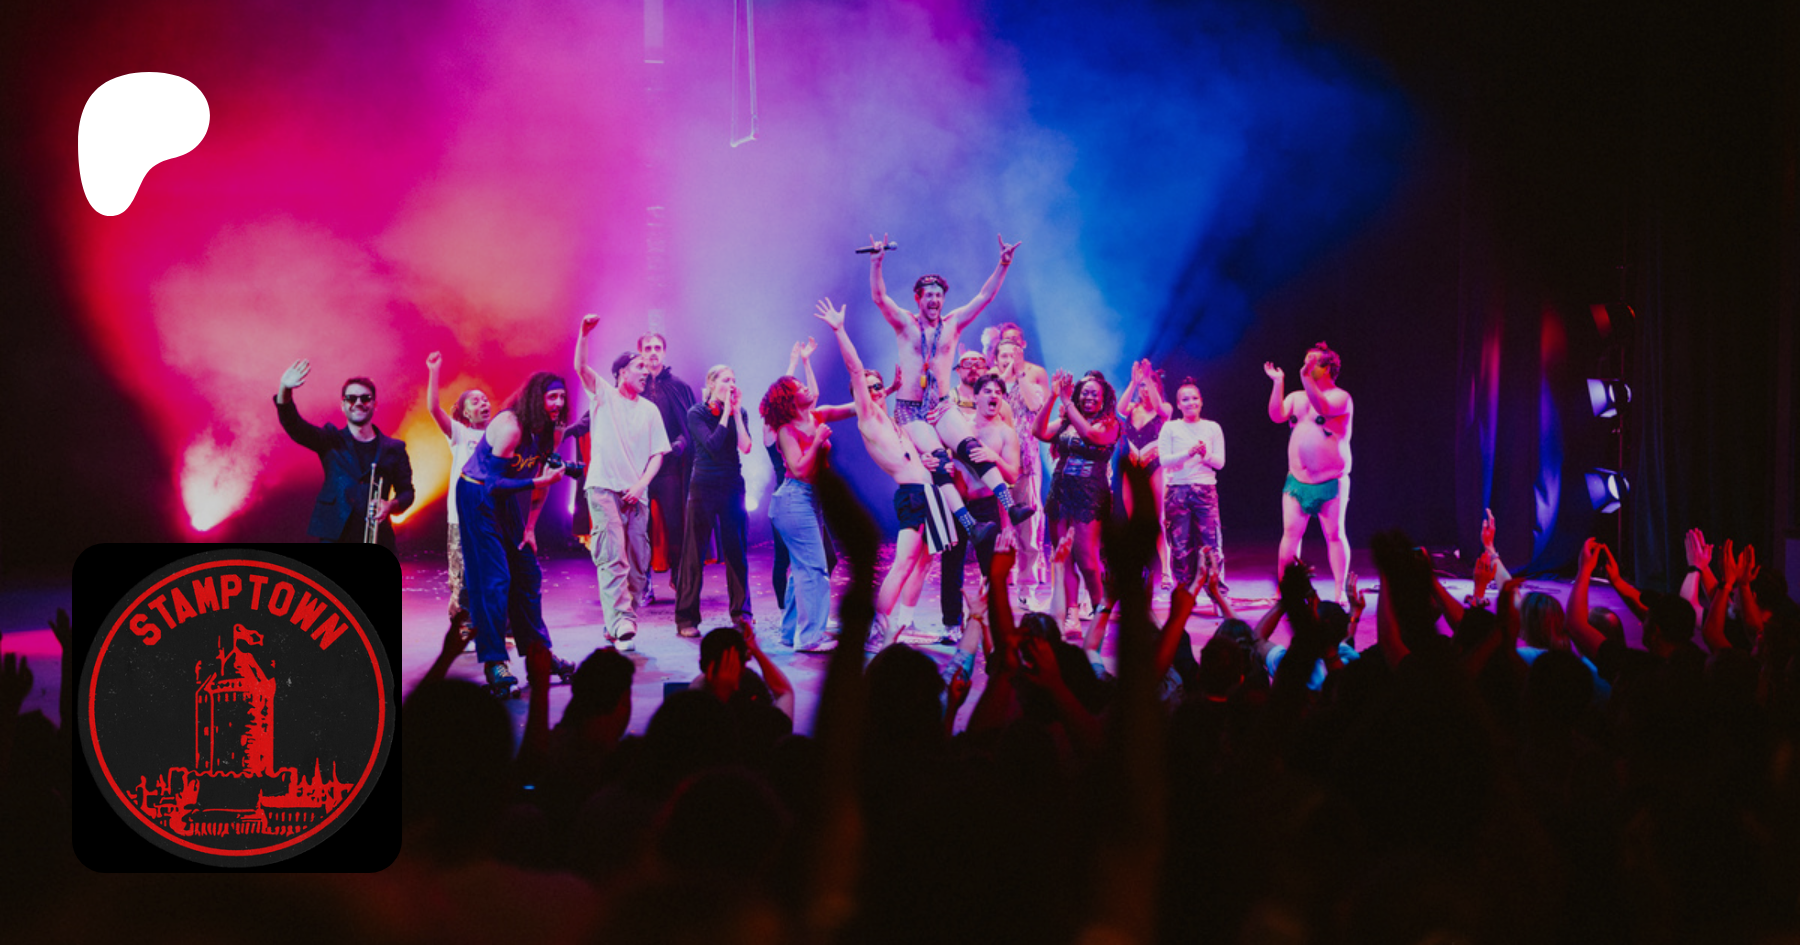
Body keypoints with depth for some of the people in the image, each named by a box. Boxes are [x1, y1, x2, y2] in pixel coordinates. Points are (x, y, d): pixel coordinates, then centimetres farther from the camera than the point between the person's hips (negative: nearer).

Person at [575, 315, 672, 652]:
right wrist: (584, 333, -28)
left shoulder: (649, 410, 14)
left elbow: (658, 454, 11)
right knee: (612, 558, -16)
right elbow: (581, 367, -11)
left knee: (637, 562, 2)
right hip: (604, 488, -4)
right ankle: (621, 625, -26)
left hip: (636, 494, 4)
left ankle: (620, 623, 12)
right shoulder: (603, 394, 5)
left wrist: (641, 484, -5)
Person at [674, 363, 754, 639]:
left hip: (733, 486, 3)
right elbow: (713, 445, -18)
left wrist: (736, 412, -11)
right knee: (694, 553, -1)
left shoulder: (739, 413, 6)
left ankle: (741, 613, 14)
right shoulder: (696, 413, -5)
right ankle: (686, 618, 3)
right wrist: (725, 413, -14)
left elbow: (745, 446, -9)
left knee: (736, 550, 5)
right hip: (704, 486, -3)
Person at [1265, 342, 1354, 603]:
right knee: (1290, 533, -1)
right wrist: (1279, 382, -9)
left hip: (1330, 481, -5)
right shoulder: (1296, 397, 13)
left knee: (1334, 534, -3)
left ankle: (1340, 590, 0)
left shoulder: (1340, 397, -4)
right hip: (1297, 480, 5)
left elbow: (1323, 408, -26)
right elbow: (1277, 415, -4)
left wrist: (1307, 378, -38)